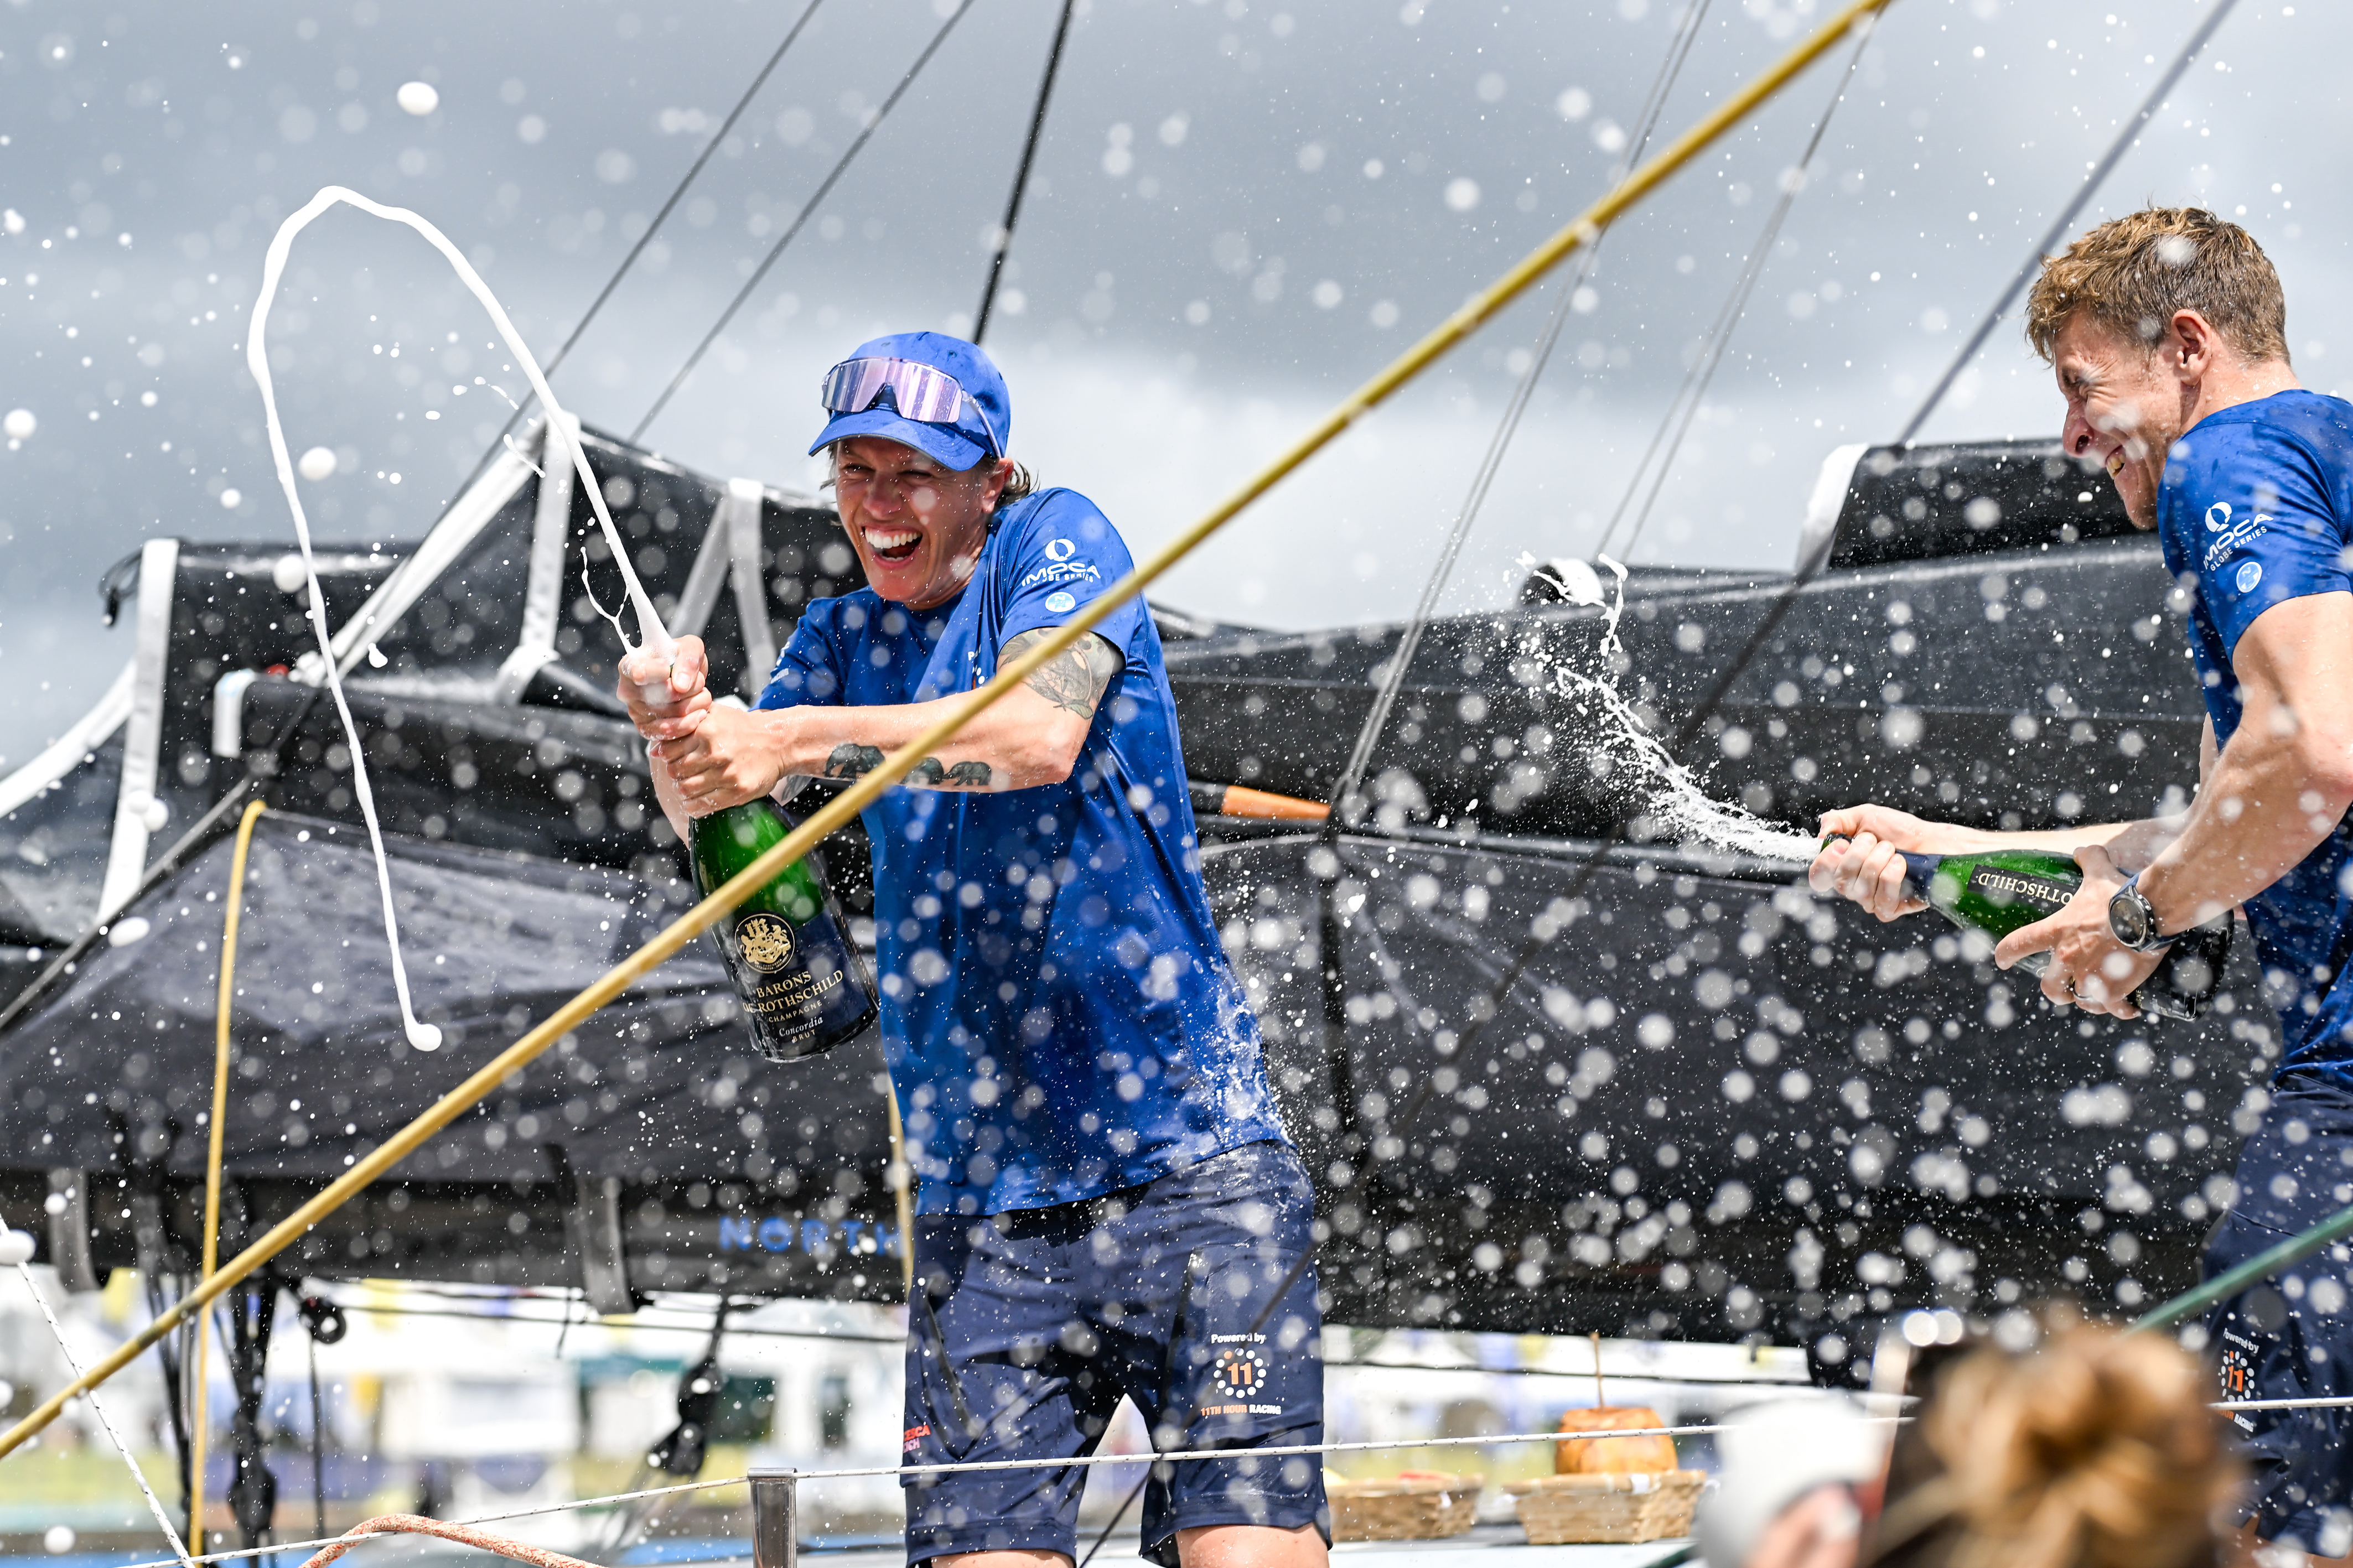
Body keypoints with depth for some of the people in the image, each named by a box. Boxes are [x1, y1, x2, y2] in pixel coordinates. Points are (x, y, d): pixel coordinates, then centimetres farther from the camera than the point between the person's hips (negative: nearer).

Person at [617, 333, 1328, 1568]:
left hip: (1193, 1166, -4)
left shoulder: (1058, 541, 1)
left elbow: (1039, 732, -19)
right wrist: (678, 739, -20)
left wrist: (800, 739, -28)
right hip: (980, 1205, 5)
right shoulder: (846, 641, 16)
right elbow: (706, 813, 2)